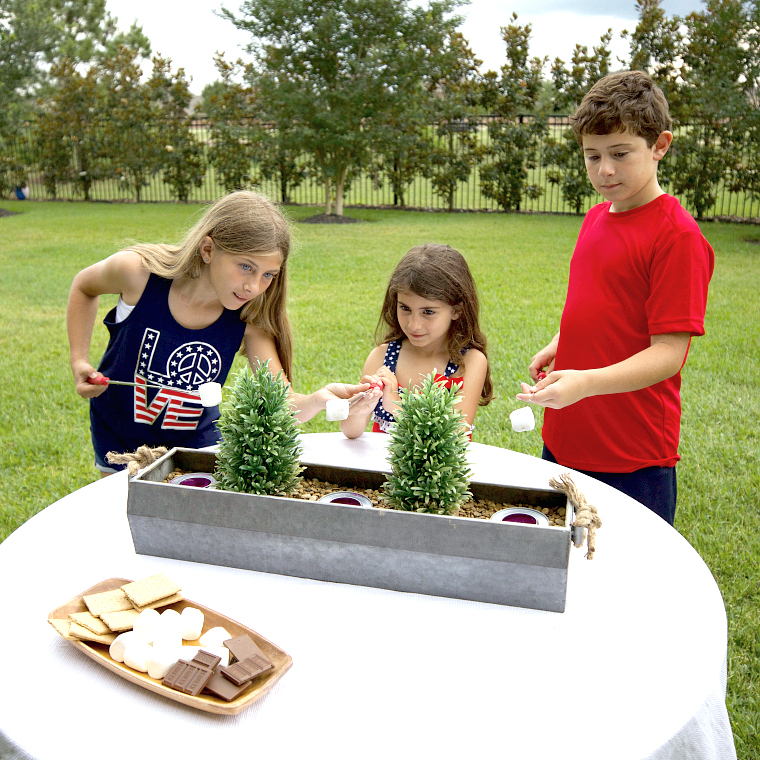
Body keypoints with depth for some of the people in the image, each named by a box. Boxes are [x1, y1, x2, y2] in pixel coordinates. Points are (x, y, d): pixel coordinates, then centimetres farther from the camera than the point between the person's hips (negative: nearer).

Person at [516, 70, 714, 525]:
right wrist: (557, 347, 5)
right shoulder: (596, 219, 9)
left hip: (633, 458, -7)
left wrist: (585, 382, -32)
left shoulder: (677, 235, -15)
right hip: (564, 440, 8)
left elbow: (667, 354, -19)